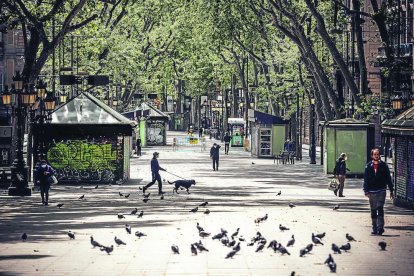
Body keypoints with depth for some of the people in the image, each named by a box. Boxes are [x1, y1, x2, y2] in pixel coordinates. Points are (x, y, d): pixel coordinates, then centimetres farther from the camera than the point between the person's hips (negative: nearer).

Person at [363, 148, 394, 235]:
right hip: (372, 192, 2)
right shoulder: (368, 166, 2)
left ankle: (380, 227, -14)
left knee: (380, 209, -13)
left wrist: (391, 190, 5)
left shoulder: (383, 165, 1)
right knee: (373, 211, 7)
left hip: (381, 191, -2)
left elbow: (388, 178, 6)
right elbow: (366, 179, 1)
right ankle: (375, 228, 14)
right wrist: (366, 191, -9)